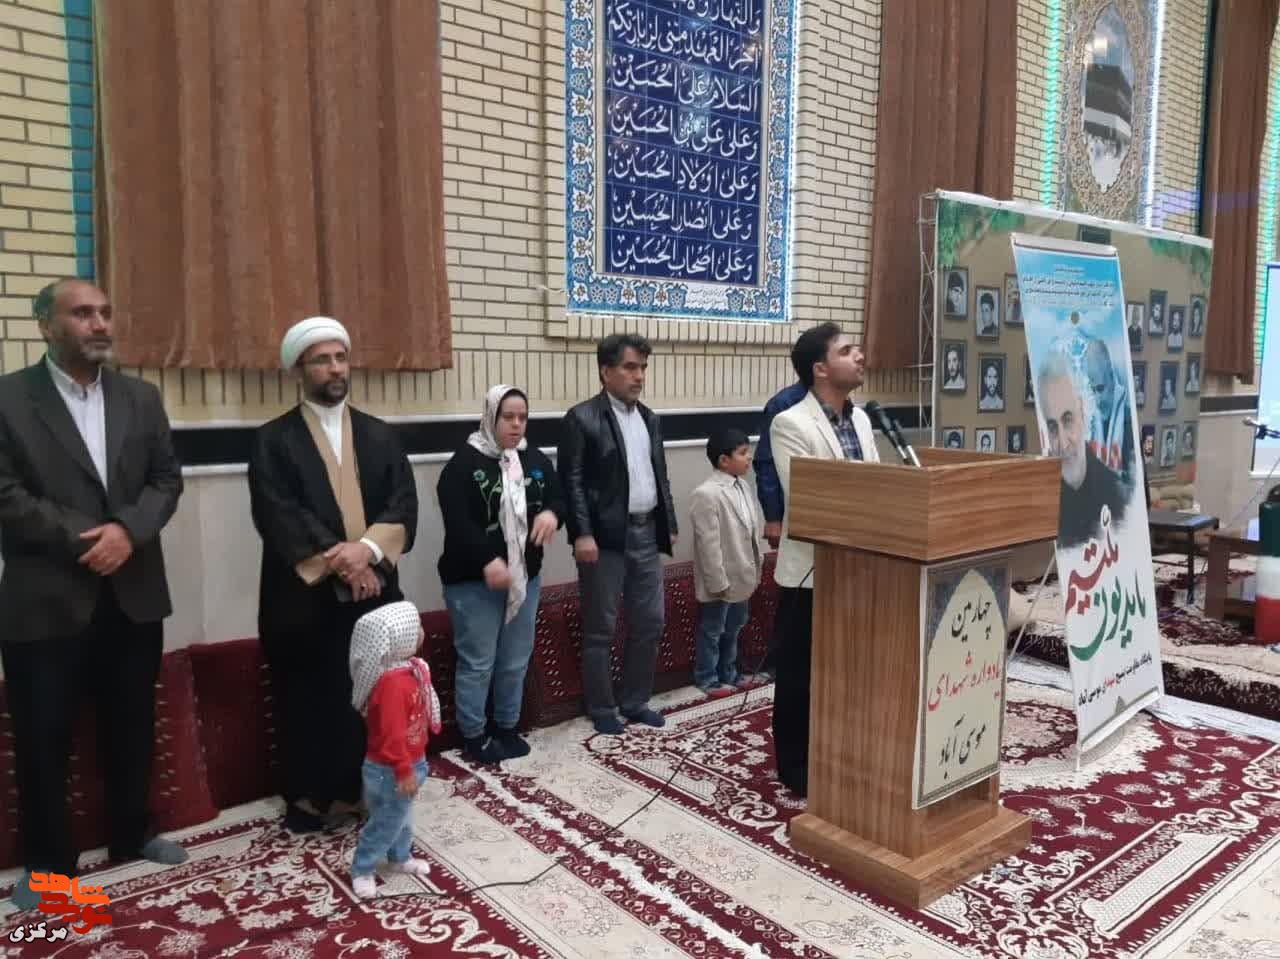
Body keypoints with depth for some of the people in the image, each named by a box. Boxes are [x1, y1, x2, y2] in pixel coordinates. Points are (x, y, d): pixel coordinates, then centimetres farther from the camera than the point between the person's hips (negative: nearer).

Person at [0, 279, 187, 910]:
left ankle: (131, 836, 33)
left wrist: (127, 530, -14)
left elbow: (167, 479, 4)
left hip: (133, 596, 4)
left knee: (132, 729, 15)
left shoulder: (141, 398, 9)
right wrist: (85, 539, -17)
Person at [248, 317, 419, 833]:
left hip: (373, 589, 3)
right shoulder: (273, 440, 0)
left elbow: (403, 507, -1)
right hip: (304, 596, -2)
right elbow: (278, 517, -11)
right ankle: (307, 796, 24)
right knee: (306, 700, 6)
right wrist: (337, 559, -18)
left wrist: (367, 550, -17)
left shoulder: (381, 436, 10)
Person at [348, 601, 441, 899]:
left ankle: (400, 858, 45)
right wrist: (404, 771, -25)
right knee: (387, 823, 8)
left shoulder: (408, 669, -1)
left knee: (401, 816, 26)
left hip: (408, 762, 9)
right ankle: (362, 871, 27)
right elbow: (392, 735, -31)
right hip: (390, 771, -9)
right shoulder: (393, 683, -34)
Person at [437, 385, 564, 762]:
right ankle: (473, 735, 19)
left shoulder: (536, 460, 7)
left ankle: (508, 727, 31)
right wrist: (487, 560, -32)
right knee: (477, 662, 3)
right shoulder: (465, 462, -11)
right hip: (474, 581, -6)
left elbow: (558, 499, 7)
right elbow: (456, 520, -20)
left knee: (516, 661, 15)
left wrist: (552, 513, -19)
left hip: (525, 576, 6)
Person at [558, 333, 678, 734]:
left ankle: (635, 701, 27)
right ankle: (602, 709, 19)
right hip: (605, 537, -6)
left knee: (650, 622, 11)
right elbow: (572, 481, -12)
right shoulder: (582, 418, -8)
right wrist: (582, 534, -19)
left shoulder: (649, 418, 14)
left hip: (646, 534, 7)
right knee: (600, 629, 4)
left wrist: (670, 525, 14)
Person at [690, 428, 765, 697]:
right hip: (721, 580, -8)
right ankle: (707, 680, 24)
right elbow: (708, 543, -21)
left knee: (733, 630, 21)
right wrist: (718, 582, -19)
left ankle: (728, 674, 37)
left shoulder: (743, 487, 5)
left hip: (742, 577, 8)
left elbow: (756, 527, 11)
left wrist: (758, 562, 10)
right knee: (712, 632, 9)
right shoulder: (706, 494, -22)